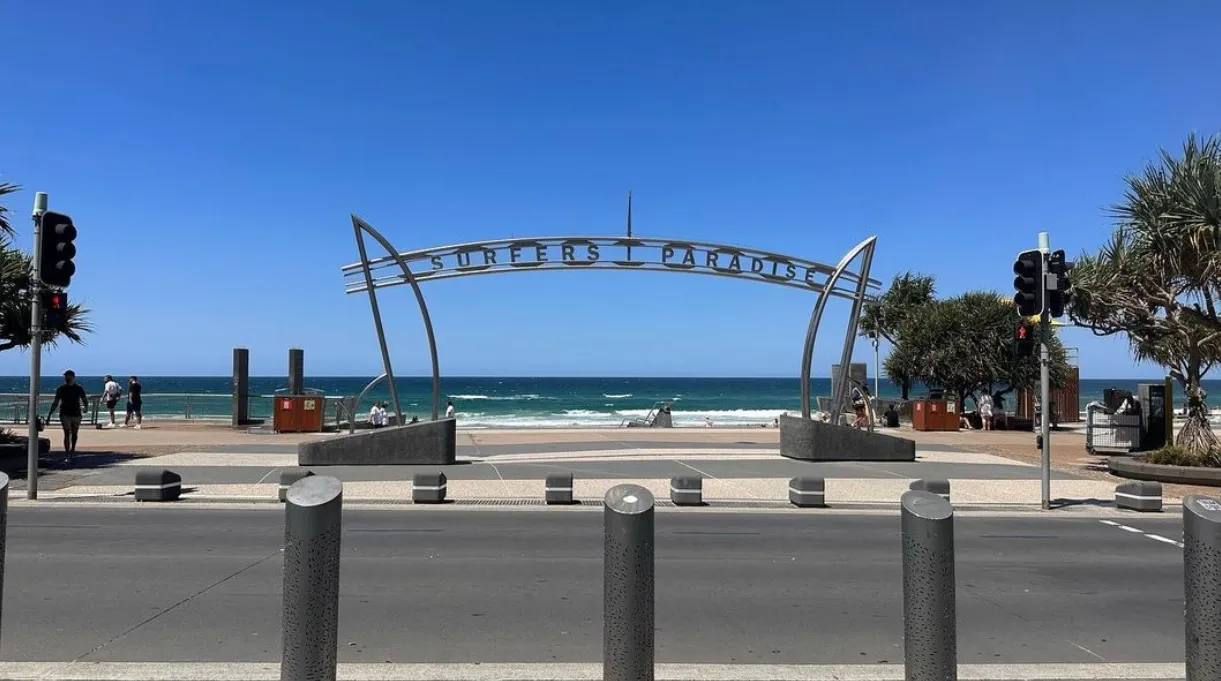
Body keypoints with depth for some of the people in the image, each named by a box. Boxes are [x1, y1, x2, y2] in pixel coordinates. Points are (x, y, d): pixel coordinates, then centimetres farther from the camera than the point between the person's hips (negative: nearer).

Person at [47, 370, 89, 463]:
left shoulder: (79, 388, 3)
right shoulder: (61, 389, 2)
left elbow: (85, 400, 11)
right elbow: (55, 403, 5)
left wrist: (85, 407, -4)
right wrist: (49, 415, 3)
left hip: (76, 414, 2)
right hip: (65, 414, -2)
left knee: (74, 435, 12)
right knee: (67, 434, -11)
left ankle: (71, 454, 30)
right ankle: (68, 456, -13)